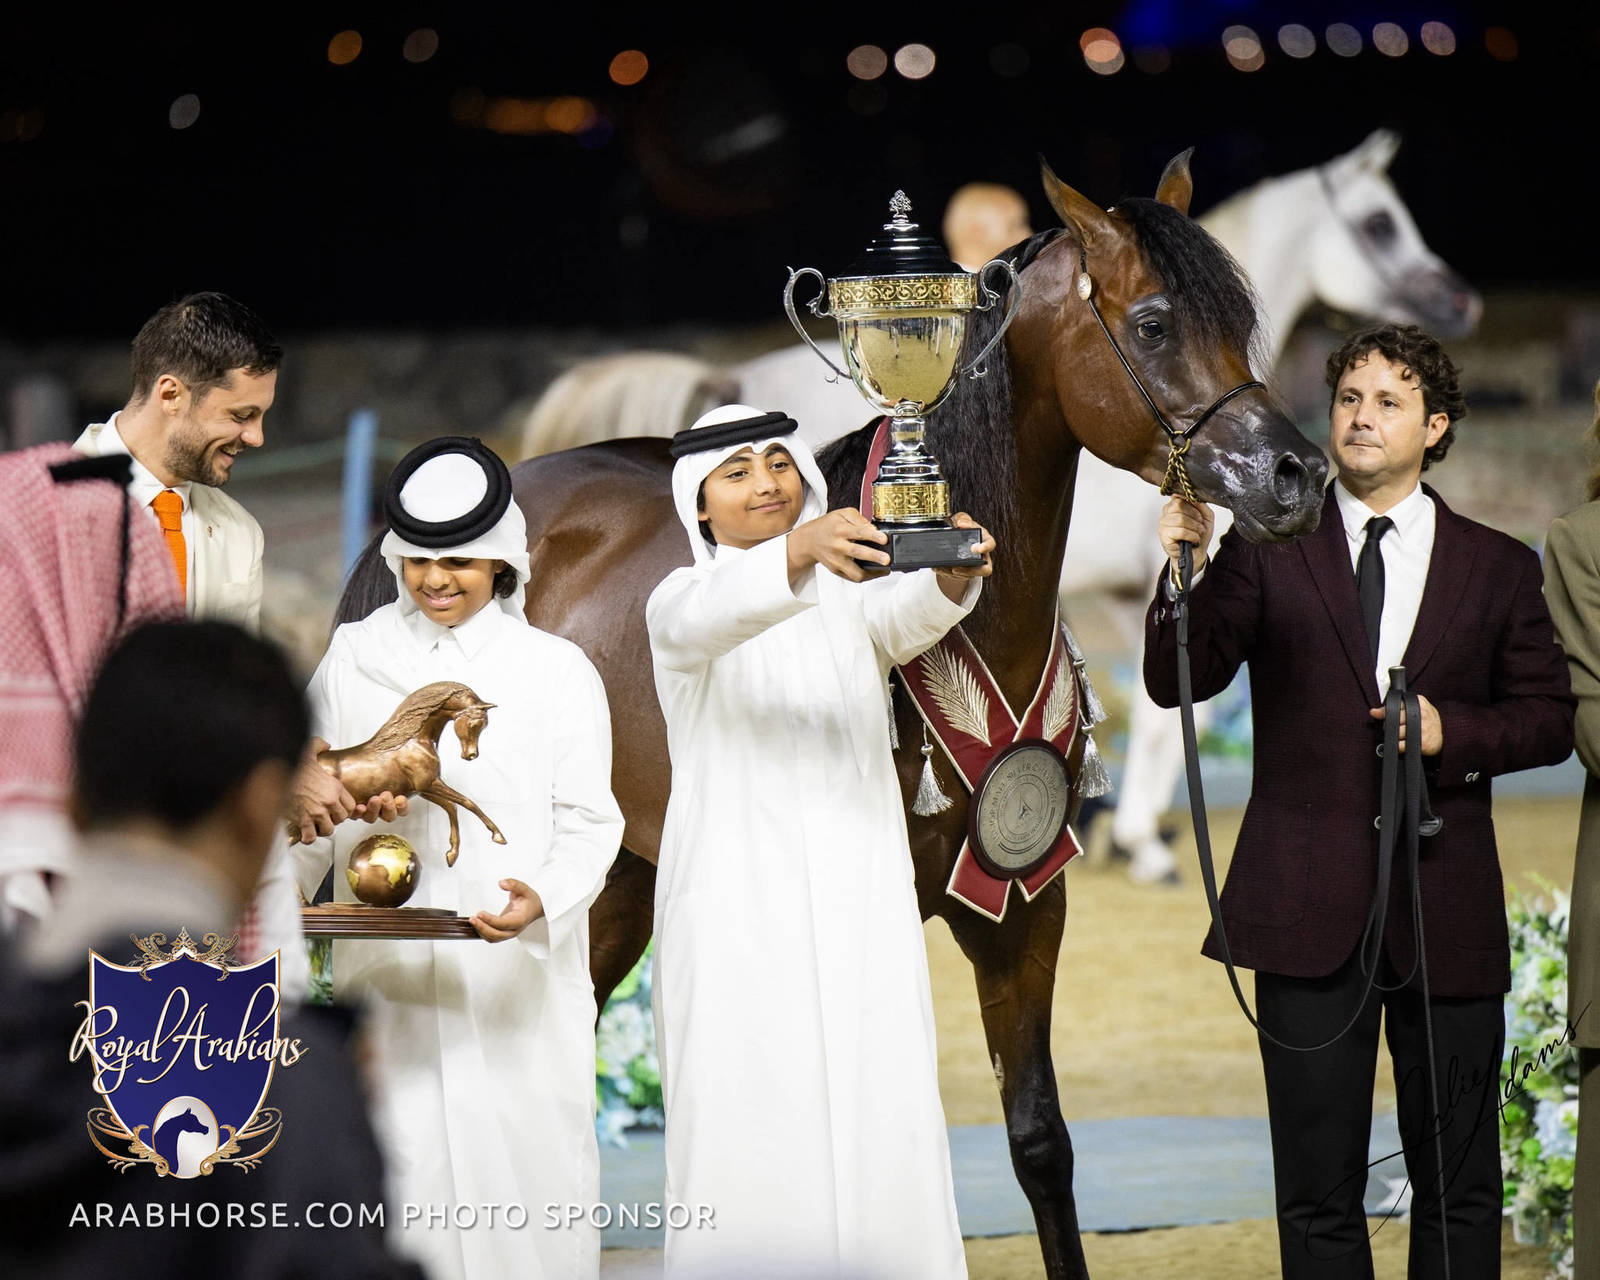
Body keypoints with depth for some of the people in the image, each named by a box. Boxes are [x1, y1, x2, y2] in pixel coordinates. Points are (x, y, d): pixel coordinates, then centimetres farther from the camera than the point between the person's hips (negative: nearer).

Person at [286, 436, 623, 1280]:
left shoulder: (556, 670, 6)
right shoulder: (353, 659, 12)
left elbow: (588, 820, 1)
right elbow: (309, 811, 15)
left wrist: (545, 897, -19)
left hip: (517, 980, -1)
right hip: (385, 975, 1)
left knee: (520, 1160, -5)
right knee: (398, 1169, -3)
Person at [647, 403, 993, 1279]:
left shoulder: (850, 598, 12)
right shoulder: (681, 603, 4)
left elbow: (910, 617, -12)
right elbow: (712, 615, -21)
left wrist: (954, 575, -38)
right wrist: (798, 555, -43)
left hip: (858, 903, 3)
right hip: (736, 905, -3)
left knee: (882, 1133, -4)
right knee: (751, 1136, -8)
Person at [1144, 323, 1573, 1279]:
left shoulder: (1500, 568, 9)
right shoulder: (1267, 552, 5)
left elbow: (1551, 719, 9)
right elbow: (1178, 683, -5)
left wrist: (1451, 732, -9)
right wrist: (1185, 573, -21)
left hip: (1447, 911, 1)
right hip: (1311, 907, -1)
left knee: (1461, 1185, 5)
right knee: (1318, 1190, 3)